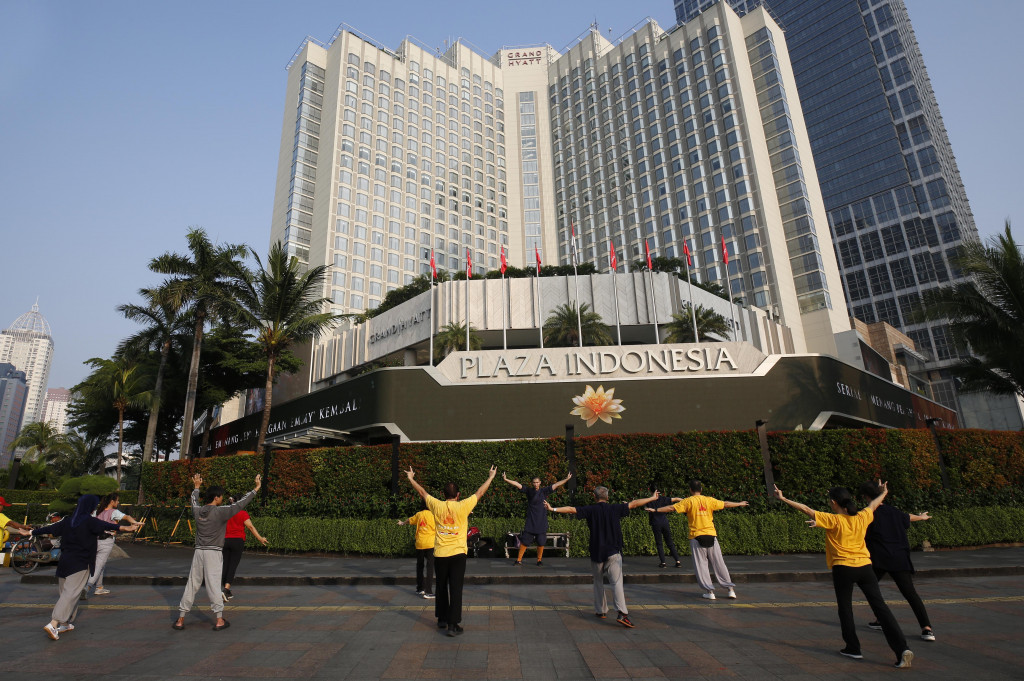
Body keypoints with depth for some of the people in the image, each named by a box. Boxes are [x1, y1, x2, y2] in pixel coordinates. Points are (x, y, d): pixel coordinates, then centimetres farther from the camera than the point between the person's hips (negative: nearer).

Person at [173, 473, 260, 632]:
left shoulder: (197, 511, 5)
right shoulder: (220, 512, -11)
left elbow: (194, 501, 28)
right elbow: (240, 504, -10)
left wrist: (196, 486, 45)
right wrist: (256, 488, -4)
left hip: (198, 552, 5)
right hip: (213, 553, -5)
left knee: (192, 585, 11)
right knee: (213, 586, -2)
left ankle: (180, 620, 16)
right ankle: (219, 620, 4)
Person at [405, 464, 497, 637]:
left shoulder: (437, 506, -3)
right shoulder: (463, 506, -8)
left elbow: (422, 492, 12)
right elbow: (480, 493, 4)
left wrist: (411, 478, 26)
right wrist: (491, 477, 17)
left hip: (440, 554, 3)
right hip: (458, 553, -3)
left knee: (441, 588, 17)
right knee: (456, 589, 1)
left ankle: (442, 619, 30)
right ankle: (453, 625, 1)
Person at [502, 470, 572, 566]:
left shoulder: (544, 491, 1)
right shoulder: (528, 490, 0)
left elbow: (555, 485, -3)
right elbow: (517, 484, -7)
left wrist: (566, 479, -9)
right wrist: (506, 479, -15)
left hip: (541, 521, 1)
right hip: (530, 521, 0)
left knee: (541, 542, 5)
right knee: (524, 541, 0)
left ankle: (539, 560, 22)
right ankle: (519, 560, 11)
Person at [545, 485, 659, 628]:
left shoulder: (590, 510, -3)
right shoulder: (615, 509, 0)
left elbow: (571, 509, -7)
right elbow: (634, 503, 7)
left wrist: (553, 509, -1)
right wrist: (652, 498, 17)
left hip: (596, 553, 1)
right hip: (613, 552, 0)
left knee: (598, 582, 17)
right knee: (616, 583, -6)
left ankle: (601, 611, 24)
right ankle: (622, 613, -20)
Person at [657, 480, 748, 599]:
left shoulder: (688, 501, -2)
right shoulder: (709, 500, 7)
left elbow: (671, 508, -8)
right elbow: (725, 504, 19)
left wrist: (656, 510, 0)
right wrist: (740, 504, 35)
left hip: (696, 537, -3)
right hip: (711, 536, 3)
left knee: (701, 565, 3)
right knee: (719, 564, 11)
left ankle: (709, 591, 0)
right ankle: (731, 588, 13)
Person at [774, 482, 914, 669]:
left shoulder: (833, 520, -9)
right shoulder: (862, 517, 5)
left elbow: (806, 510, -13)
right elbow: (873, 504, 26)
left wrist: (783, 499, -9)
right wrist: (883, 493, 45)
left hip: (843, 568, -4)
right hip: (865, 566, 4)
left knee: (845, 608, 11)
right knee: (880, 606, 4)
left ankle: (853, 648, 18)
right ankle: (902, 648, -5)